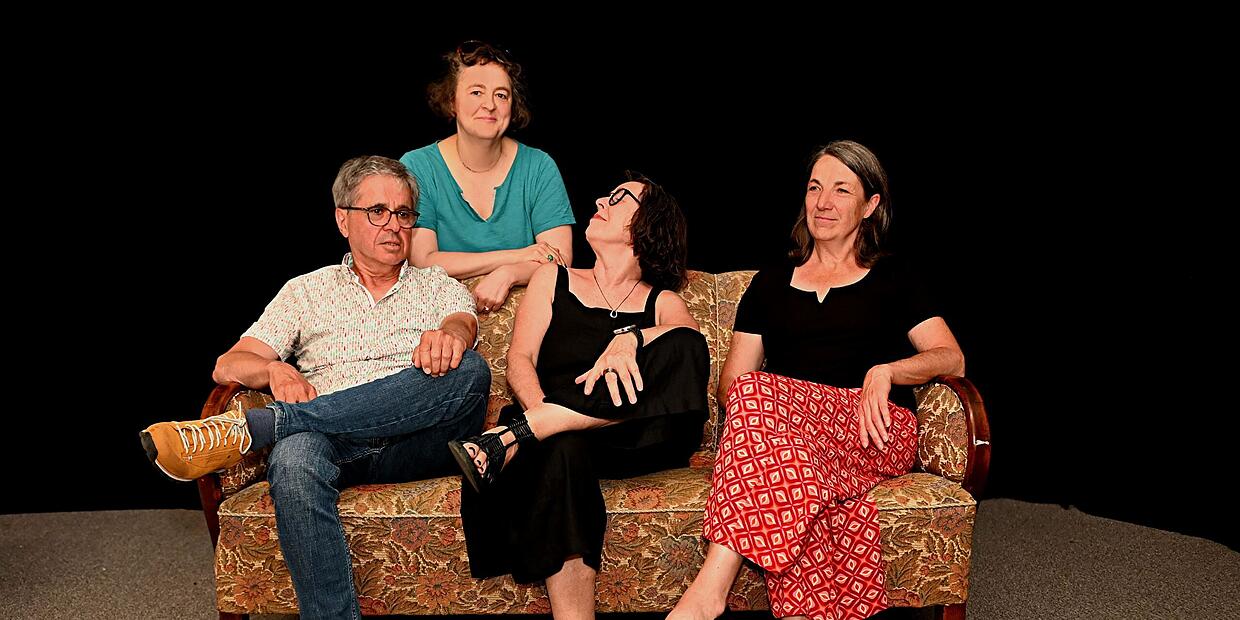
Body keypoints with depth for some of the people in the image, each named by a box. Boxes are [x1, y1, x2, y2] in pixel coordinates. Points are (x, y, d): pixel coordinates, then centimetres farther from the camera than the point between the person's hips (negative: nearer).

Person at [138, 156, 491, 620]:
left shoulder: (438, 286, 21)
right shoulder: (305, 291, 21)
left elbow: (463, 324, -3)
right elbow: (228, 366, 13)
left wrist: (449, 335, -30)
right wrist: (276, 371, -12)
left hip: (418, 444, 1)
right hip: (334, 448, 0)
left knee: (468, 371, -32)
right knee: (294, 459, -37)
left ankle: (252, 427, -31)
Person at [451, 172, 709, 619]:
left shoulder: (662, 301, 22)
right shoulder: (554, 280, 24)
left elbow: (688, 335, -4)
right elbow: (520, 360, 9)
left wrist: (629, 339, -27)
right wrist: (540, 410, -15)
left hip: (634, 441, 1)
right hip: (557, 436, 0)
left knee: (683, 348, -29)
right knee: (563, 449, -39)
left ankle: (513, 438, -34)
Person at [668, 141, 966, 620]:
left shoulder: (892, 279, 19)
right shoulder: (771, 282, 24)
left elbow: (952, 359, 7)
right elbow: (731, 381, 18)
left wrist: (885, 370, -12)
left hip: (875, 432, -2)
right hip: (788, 419, 2)